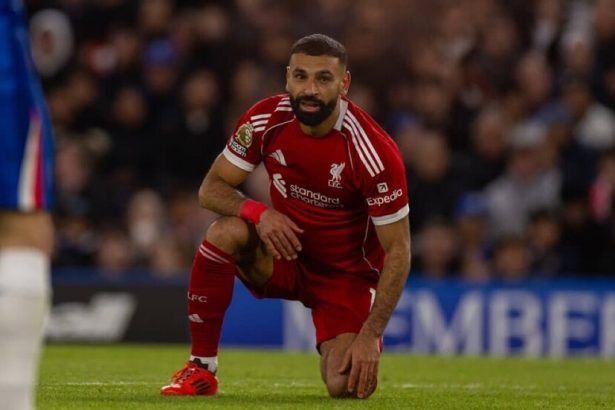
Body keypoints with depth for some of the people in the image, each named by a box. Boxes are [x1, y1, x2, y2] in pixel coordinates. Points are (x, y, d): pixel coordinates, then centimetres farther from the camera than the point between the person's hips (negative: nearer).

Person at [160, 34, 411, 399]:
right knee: (226, 232, -30)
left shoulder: (375, 152, -25)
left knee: (346, 386, -23)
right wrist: (257, 212, -29)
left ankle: (363, 353, 18)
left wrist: (370, 335, -27)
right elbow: (211, 188, -6)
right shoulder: (266, 120, -14)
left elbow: (397, 251, -20)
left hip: (347, 274, -3)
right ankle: (201, 369, -15)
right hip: (285, 250, 3)